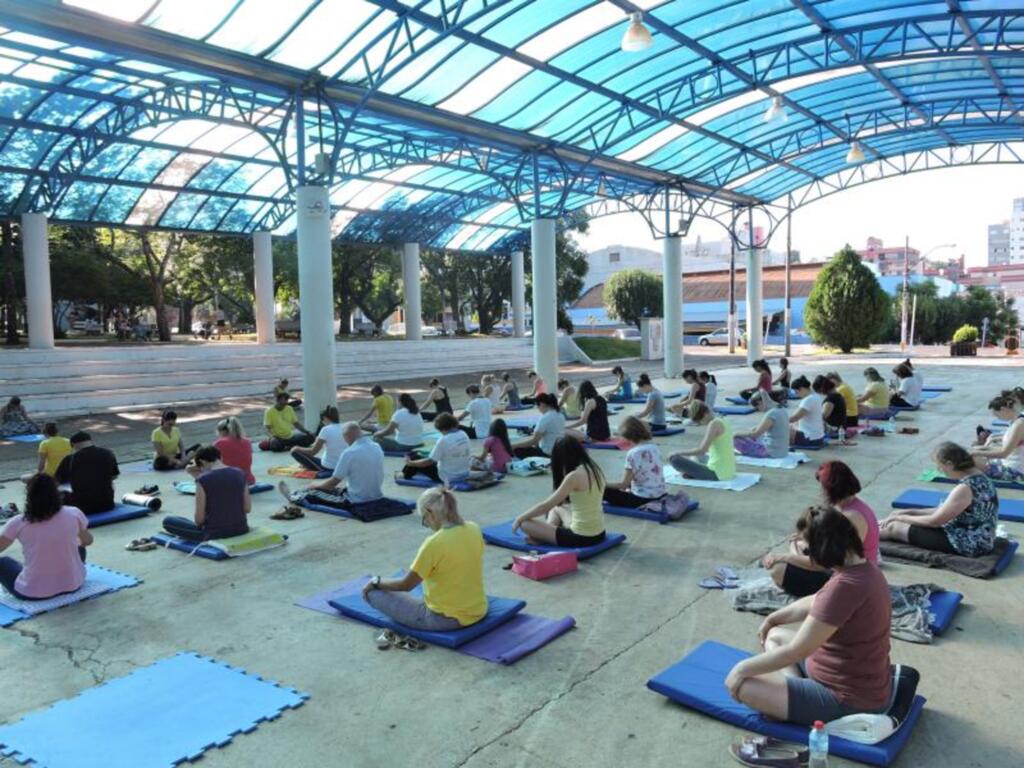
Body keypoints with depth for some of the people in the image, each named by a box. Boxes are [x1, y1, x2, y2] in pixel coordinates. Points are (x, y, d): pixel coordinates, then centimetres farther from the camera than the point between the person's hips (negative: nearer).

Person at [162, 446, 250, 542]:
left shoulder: (203, 479, -15)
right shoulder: (240, 474, -2)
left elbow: (199, 518, -11)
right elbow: (247, 509, 2)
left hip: (214, 534, -6)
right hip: (241, 530, 6)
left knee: (168, 521, 13)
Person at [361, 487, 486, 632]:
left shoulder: (434, 543, -23)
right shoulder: (474, 529, -4)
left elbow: (406, 585, -12)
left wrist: (375, 582, 5)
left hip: (445, 619, -7)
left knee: (373, 592, 2)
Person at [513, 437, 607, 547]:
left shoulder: (574, 476, -18)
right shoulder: (594, 469, 6)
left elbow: (545, 506, -12)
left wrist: (519, 519, 1)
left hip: (580, 537, -8)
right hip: (598, 534, 8)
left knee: (525, 524, -2)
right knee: (556, 509, 30)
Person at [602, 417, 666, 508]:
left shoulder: (633, 453, -19)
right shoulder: (654, 446, 3)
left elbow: (624, 484, -14)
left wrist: (604, 484, 0)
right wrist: (628, 484, 20)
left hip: (642, 499, -8)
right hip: (659, 495, 8)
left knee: (605, 490, 2)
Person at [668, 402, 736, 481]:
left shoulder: (714, 424, -16)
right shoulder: (721, 421, 12)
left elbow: (702, 450, -22)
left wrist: (679, 453, -12)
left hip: (717, 473, -10)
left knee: (674, 459, -15)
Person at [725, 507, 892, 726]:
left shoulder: (845, 586, -31)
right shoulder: (864, 569, -1)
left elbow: (795, 651, -25)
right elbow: (816, 603, 20)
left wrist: (742, 668, -13)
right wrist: (773, 618, 23)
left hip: (849, 698, -10)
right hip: (855, 676, 10)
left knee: (738, 684, -15)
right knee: (775, 636, 21)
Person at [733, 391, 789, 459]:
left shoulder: (771, 414, -21)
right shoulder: (781, 409, 7)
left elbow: (755, 434, -18)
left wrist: (737, 434, -5)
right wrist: (758, 427, 11)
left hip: (773, 453, -10)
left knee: (737, 440, -10)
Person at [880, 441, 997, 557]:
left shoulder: (964, 488, -27)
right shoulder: (977, 477, 3)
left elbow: (934, 521, -19)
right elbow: (945, 511, 11)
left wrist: (901, 518, -5)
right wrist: (912, 512, 9)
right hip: (976, 540, 9)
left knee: (893, 527, -2)